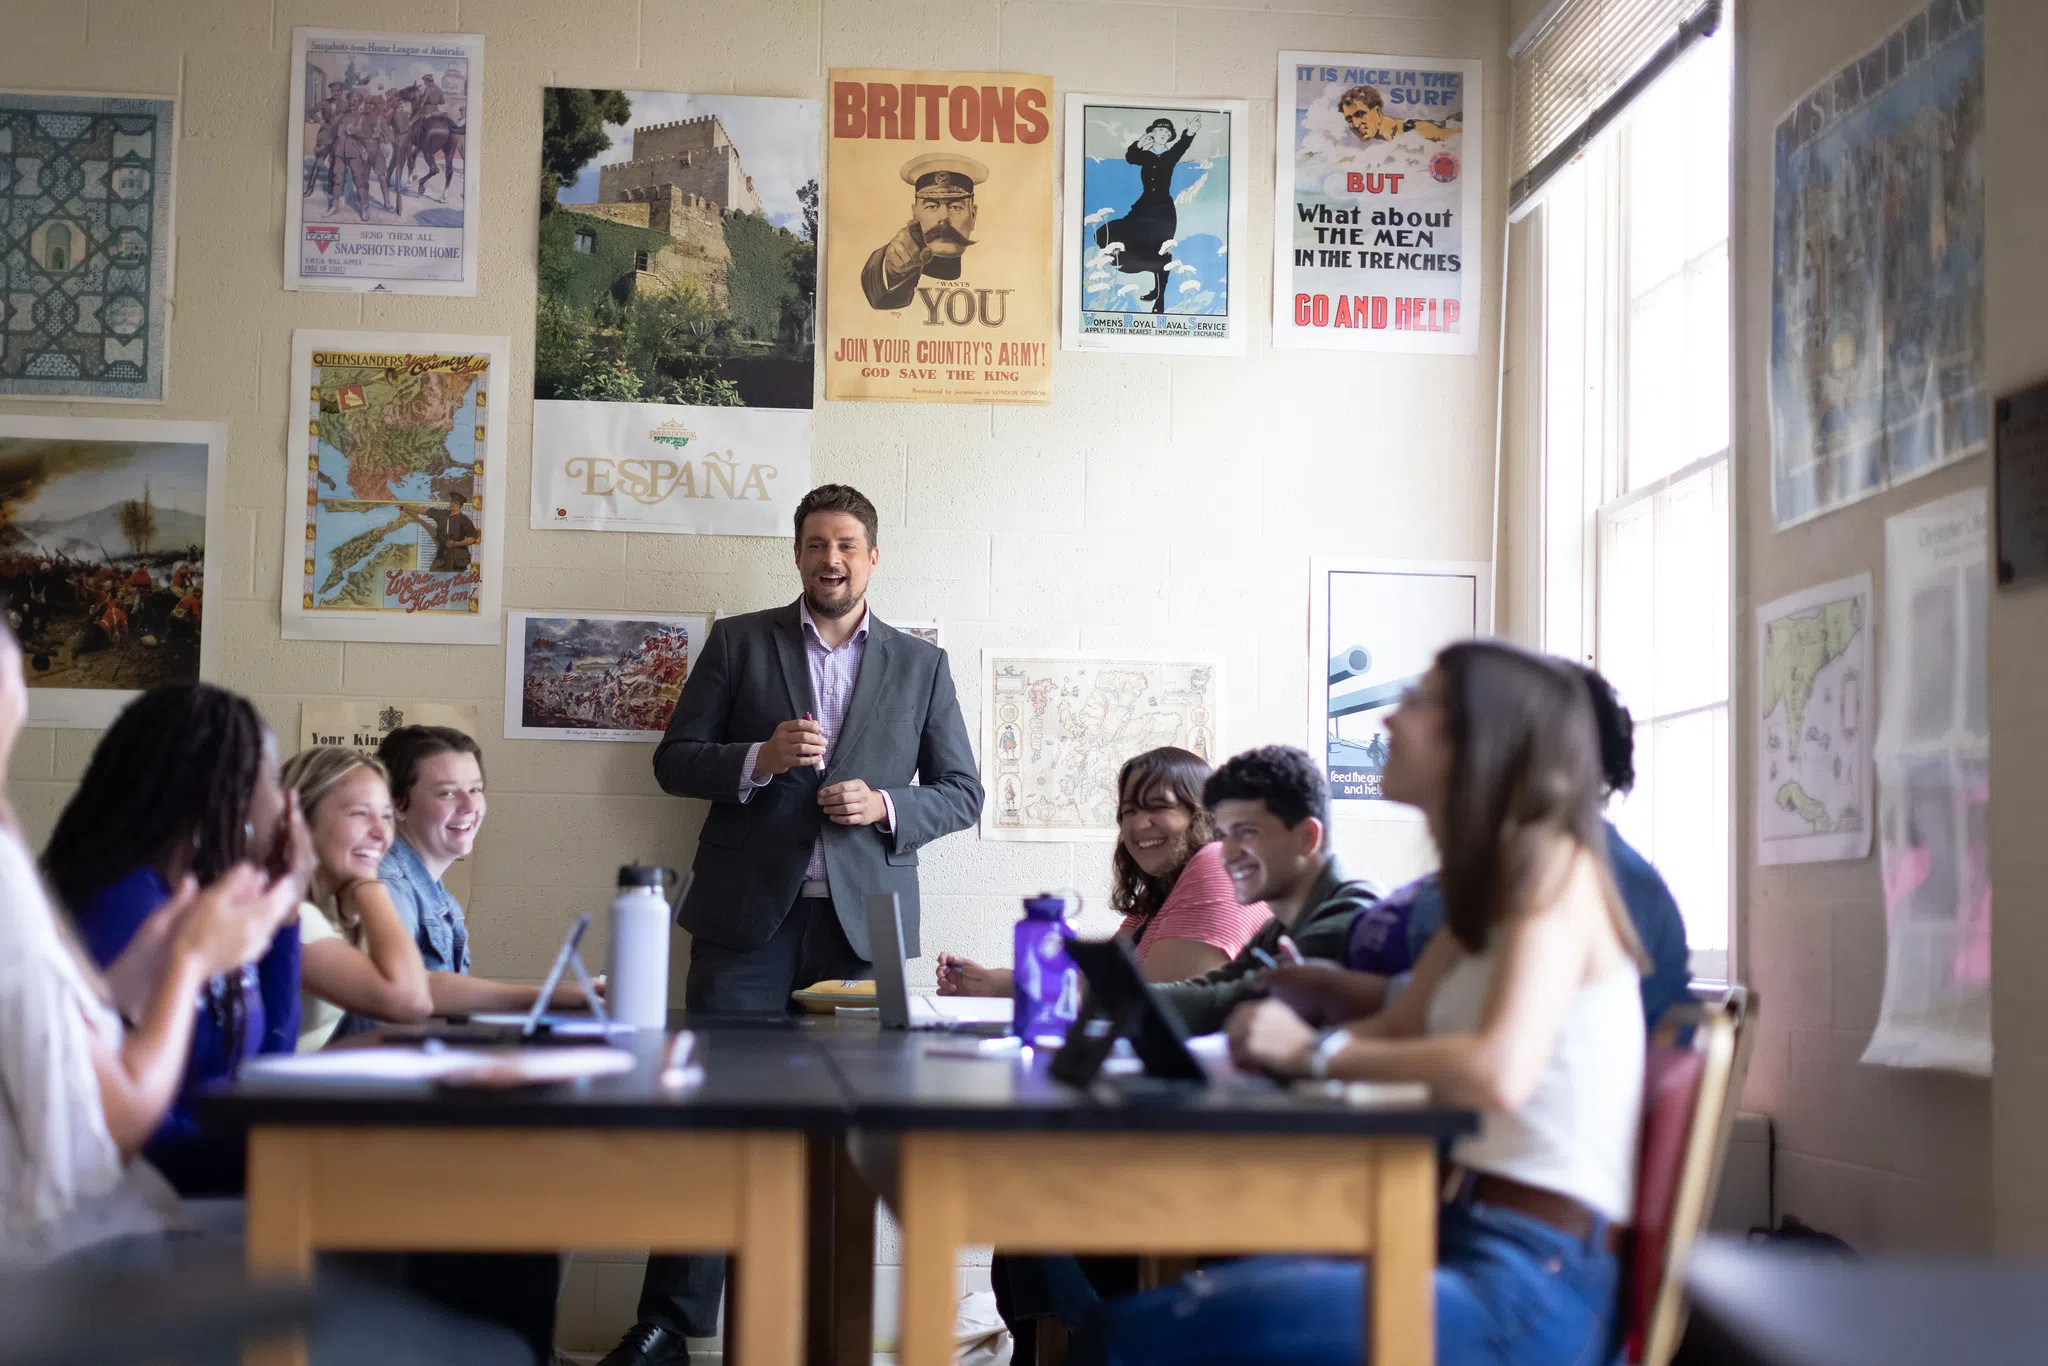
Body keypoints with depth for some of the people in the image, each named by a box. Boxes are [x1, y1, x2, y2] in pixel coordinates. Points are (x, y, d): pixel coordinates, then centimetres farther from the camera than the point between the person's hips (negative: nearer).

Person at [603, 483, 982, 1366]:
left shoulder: (921, 665, 12)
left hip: (862, 921, 1)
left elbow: (962, 794, 12)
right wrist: (760, 757, -12)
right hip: (749, 917, -1)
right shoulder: (738, 643, 9)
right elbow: (673, 761, 7)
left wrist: (885, 807, -7)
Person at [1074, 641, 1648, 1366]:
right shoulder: (1493, 883, 20)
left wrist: (1316, 1052, -12)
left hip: (1528, 1286, -9)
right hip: (1468, 1239, 9)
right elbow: (1394, 1030, 23)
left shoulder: (1555, 864, -9)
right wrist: (1280, 1038, 4)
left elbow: (1500, 1071, -24)